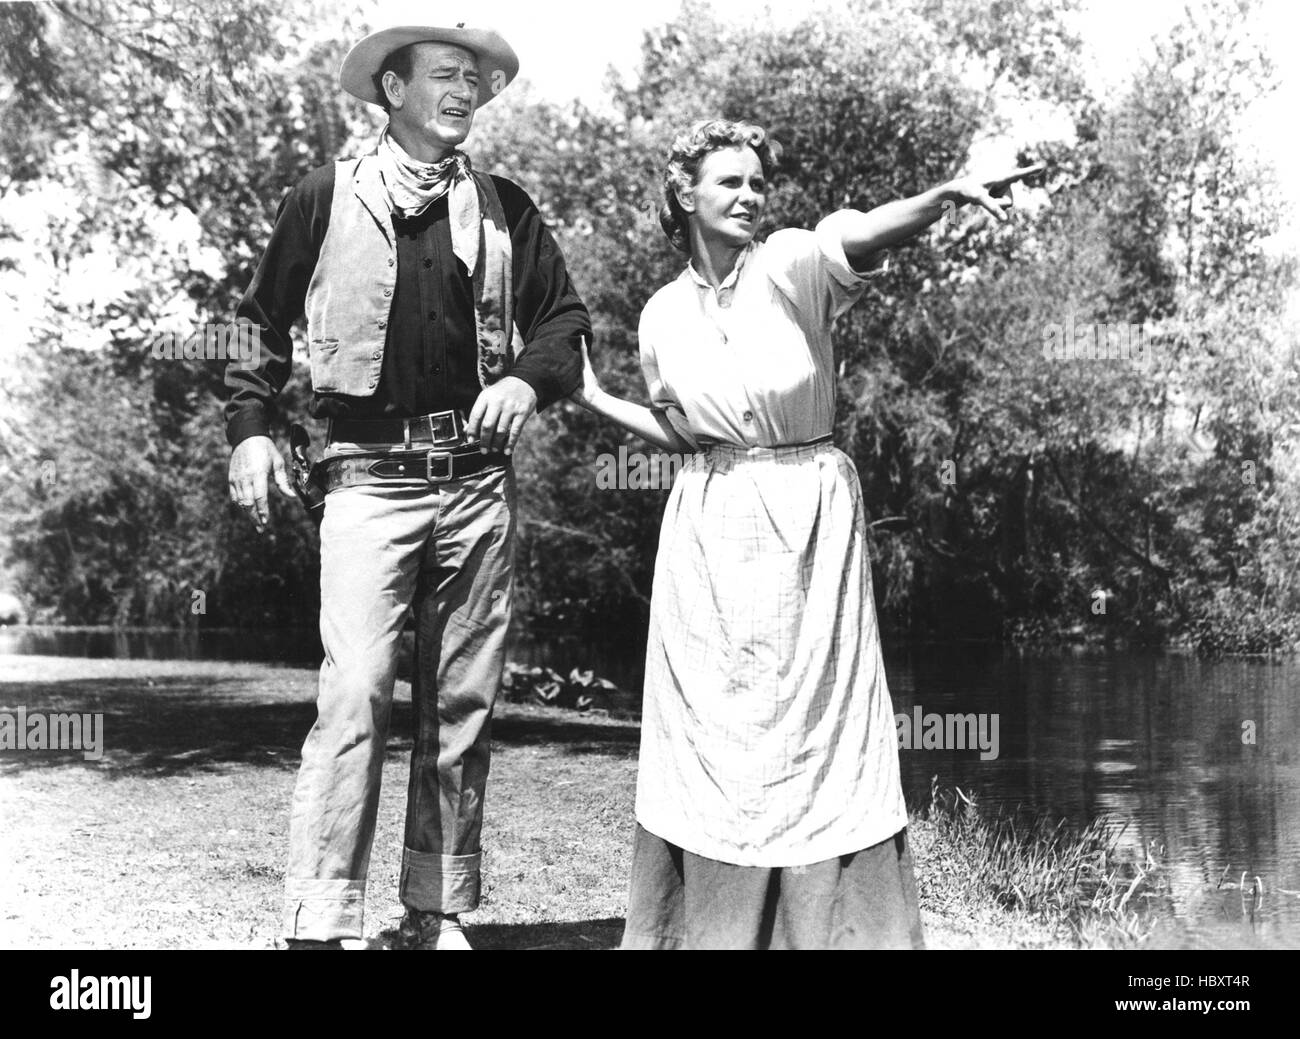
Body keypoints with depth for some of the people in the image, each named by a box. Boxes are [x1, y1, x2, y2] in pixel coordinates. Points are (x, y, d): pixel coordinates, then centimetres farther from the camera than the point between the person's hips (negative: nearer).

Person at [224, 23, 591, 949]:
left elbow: (566, 318, 15)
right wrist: (250, 427, 3)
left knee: (463, 706, 4)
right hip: (370, 479, -3)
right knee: (357, 691, -15)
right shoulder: (328, 197, 6)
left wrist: (528, 380, -4)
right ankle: (320, 922, -9)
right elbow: (263, 320, 11)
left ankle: (439, 915, 14)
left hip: (477, 480, 3)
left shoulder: (504, 208, 12)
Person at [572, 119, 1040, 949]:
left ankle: (840, 922, 13)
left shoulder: (792, 266, -6)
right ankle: (709, 921, 22)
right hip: (711, 528, 4)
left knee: (818, 713, 0)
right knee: (711, 725, 7)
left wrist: (945, 194, -45)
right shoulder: (664, 314, 6)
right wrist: (596, 401, 10)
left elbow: (863, 234, -28)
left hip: (808, 514, -3)